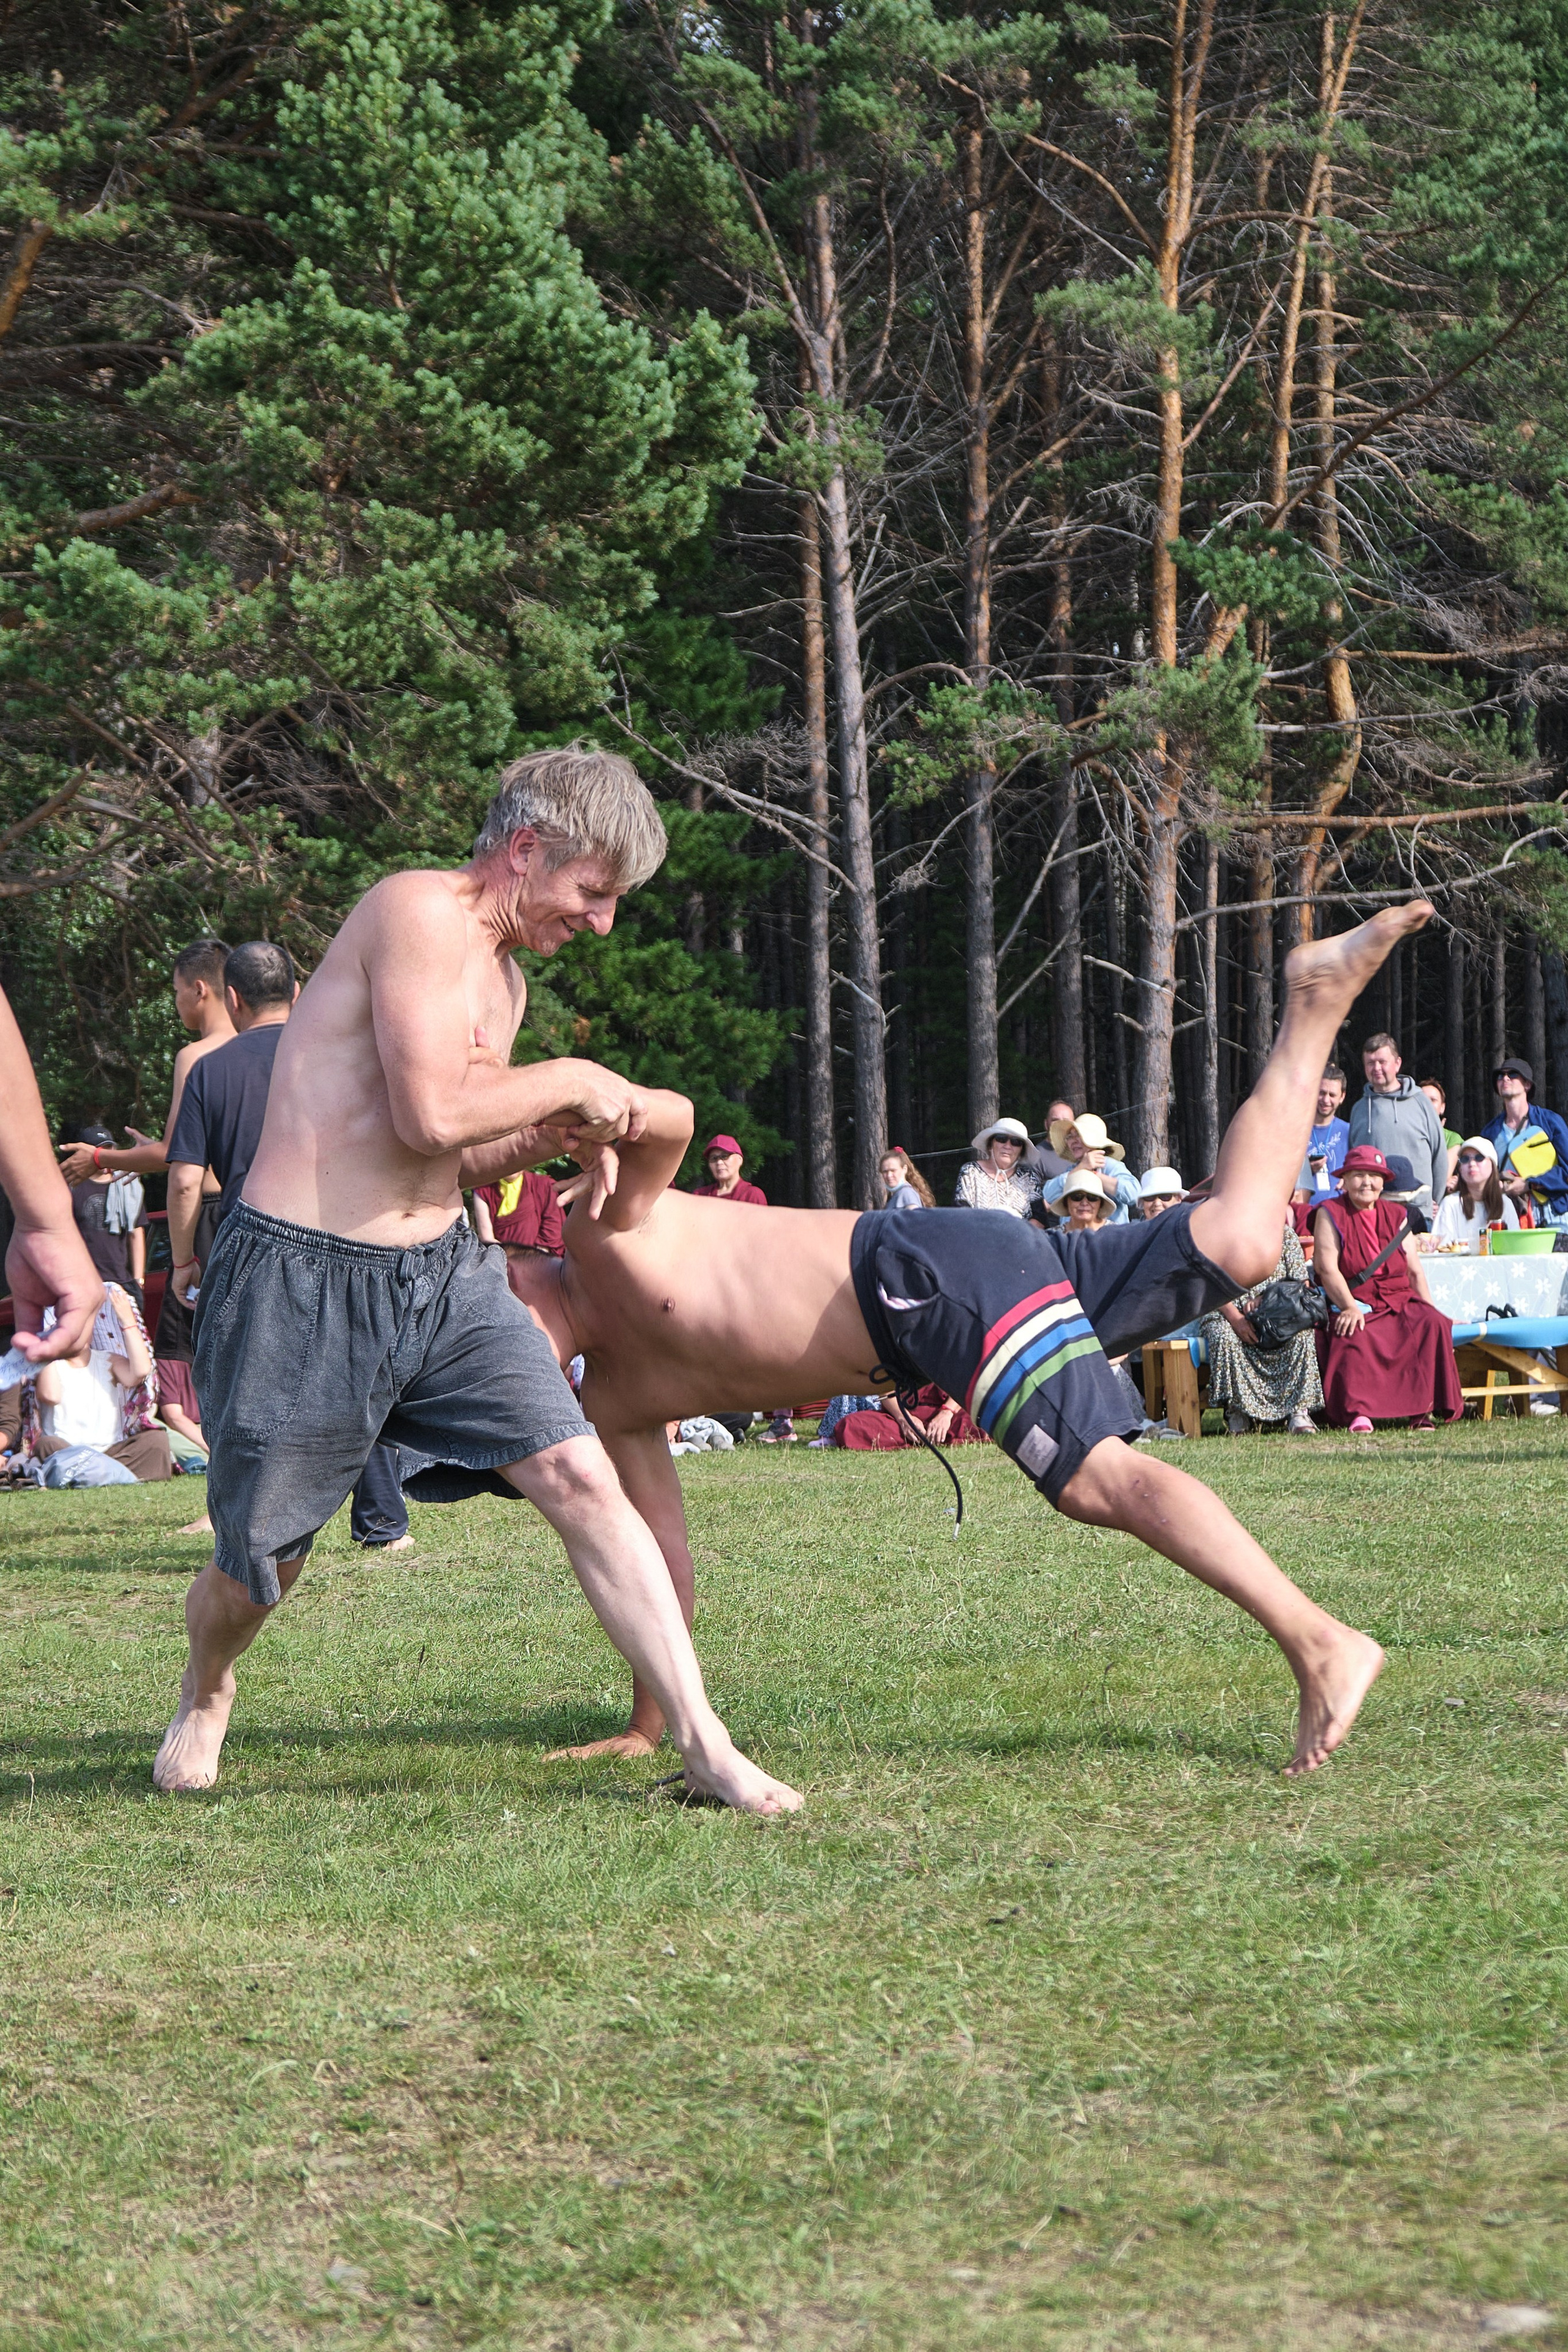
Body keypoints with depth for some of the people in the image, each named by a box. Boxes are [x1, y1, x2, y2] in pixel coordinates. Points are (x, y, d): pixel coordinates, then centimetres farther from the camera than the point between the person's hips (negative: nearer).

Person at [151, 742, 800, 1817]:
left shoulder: (503, 978, 17)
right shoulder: (420, 914, -14)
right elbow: (430, 1114, -24)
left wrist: (553, 1137, 6)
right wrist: (570, 1081, -9)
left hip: (443, 1274, 8)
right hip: (307, 1283, -8)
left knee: (581, 1477, -10)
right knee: (259, 1569, 8)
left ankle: (705, 1743, -10)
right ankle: (205, 1689, 42)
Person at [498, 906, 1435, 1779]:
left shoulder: (605, 1234, -2)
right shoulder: (614, 1402, 19)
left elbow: (673, 1118, -19)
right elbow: (666, 1558, 23)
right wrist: (646, 1728, 23)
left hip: (931, 1270, -7)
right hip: (913, 1344, 7)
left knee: (1097, 1475, -23)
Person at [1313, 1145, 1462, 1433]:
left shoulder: (1396, 1216, 17)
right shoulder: (1331, 1214, 3)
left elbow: (1415, 1270, 13)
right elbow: (1327, 1267, -8)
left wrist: (1430, 1309, -2)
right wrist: (1349, 1307, -22)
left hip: (1400, 1301, 4)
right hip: (1355, 1306, -4)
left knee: (1432, 1325, -25)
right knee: (1352, 1335, -37)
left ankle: (1422, 1410, -24)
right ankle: (1357, 1413, -39)